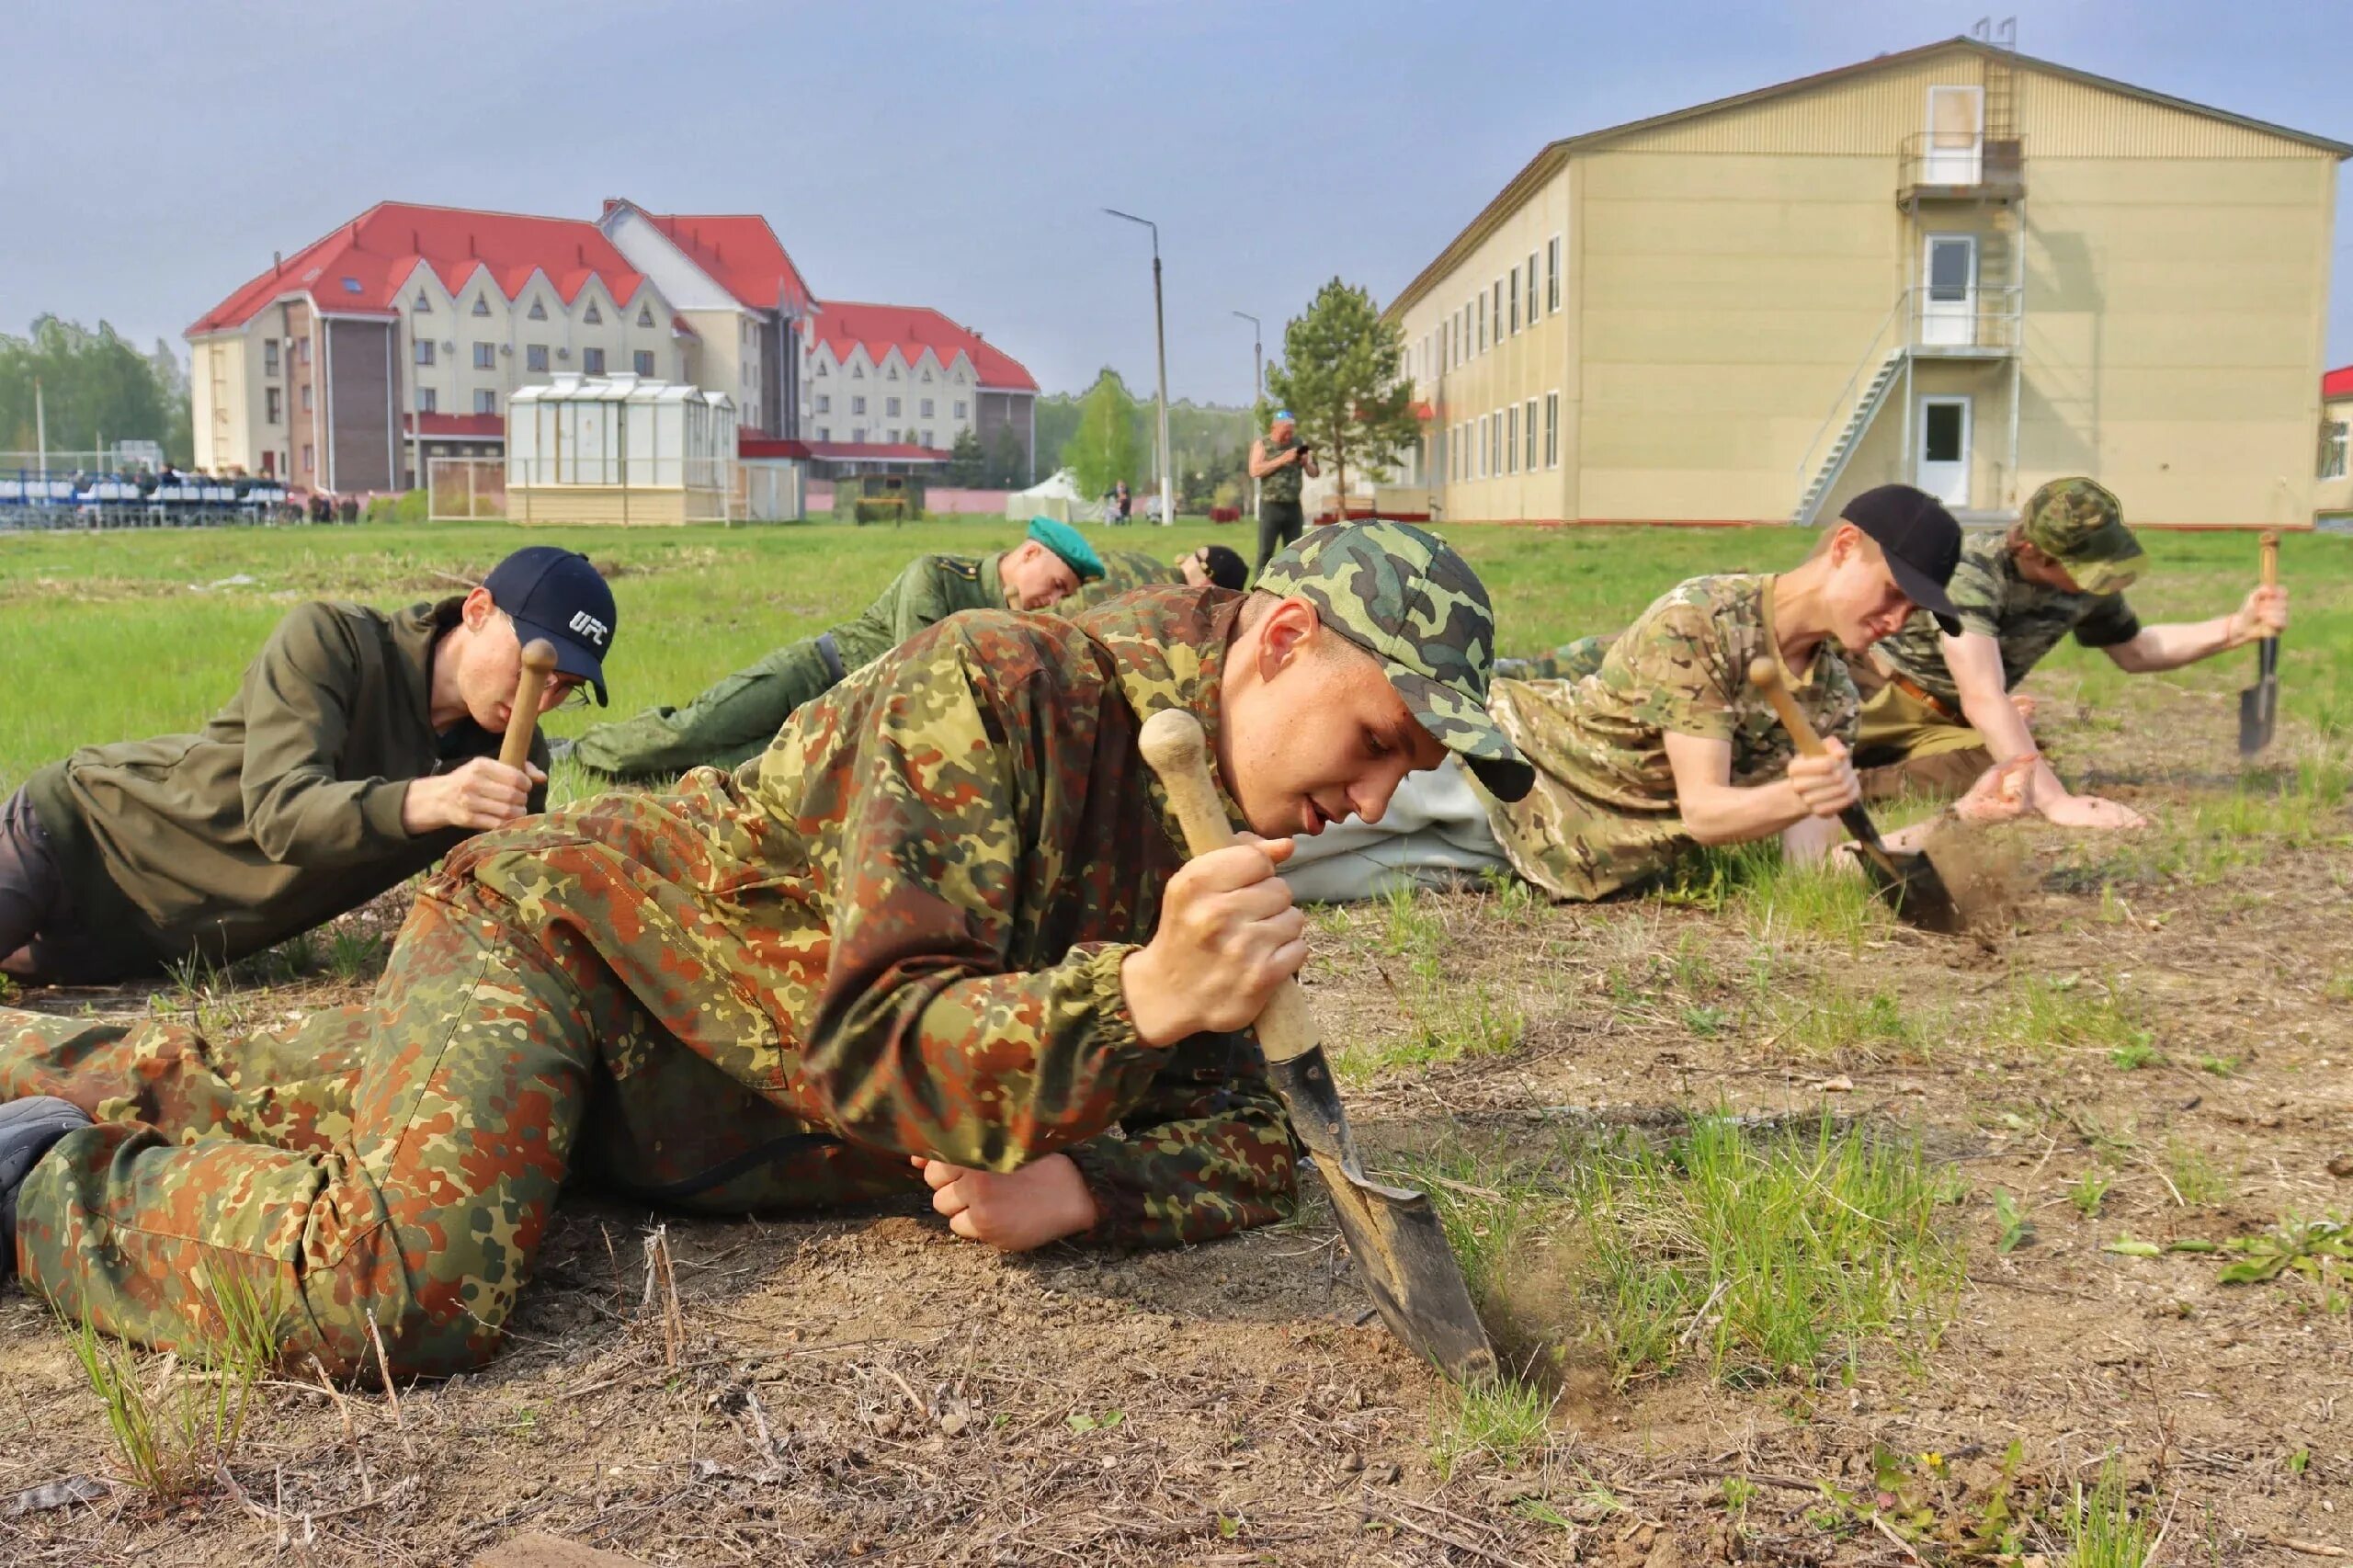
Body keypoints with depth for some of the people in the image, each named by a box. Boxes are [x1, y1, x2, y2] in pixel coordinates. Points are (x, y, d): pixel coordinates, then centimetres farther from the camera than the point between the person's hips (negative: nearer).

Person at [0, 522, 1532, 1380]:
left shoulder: (1226, 831, -3)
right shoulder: (995, 684, -28)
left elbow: (1251, 1139, -4)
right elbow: (878, 1039, -35)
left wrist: (1075, 1183, -23)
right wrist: (1137, 996, -50)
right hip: (555, 929, -8)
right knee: (403, 1301, -31)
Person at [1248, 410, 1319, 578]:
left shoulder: (1299, 444, 10)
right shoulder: (1262, 444, 0)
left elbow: (1315, 474, 14)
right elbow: (1255, 471, -15)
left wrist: (1307, 462, -8)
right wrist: (1282, 459, -18)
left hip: (1294, 506, 4)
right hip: (1271, 506, -4)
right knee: (1265, 552, -4)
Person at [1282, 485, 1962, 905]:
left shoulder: (1832, 701, 3)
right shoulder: (1701, 620, -19)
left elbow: (1810, 855, -2)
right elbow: (1701, 808, -22)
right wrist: (1791, 797, -41)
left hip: (1563, 854, 5)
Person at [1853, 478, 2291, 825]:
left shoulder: (2089, 584, -8)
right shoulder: (1969, 572, -30)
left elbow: (2134, 650, 14)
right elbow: (1983, 698, -36)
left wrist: (2238, 628, 0)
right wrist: (2055, 801, -43)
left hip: (1946, 720, 6)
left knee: (2000, 783, -31)